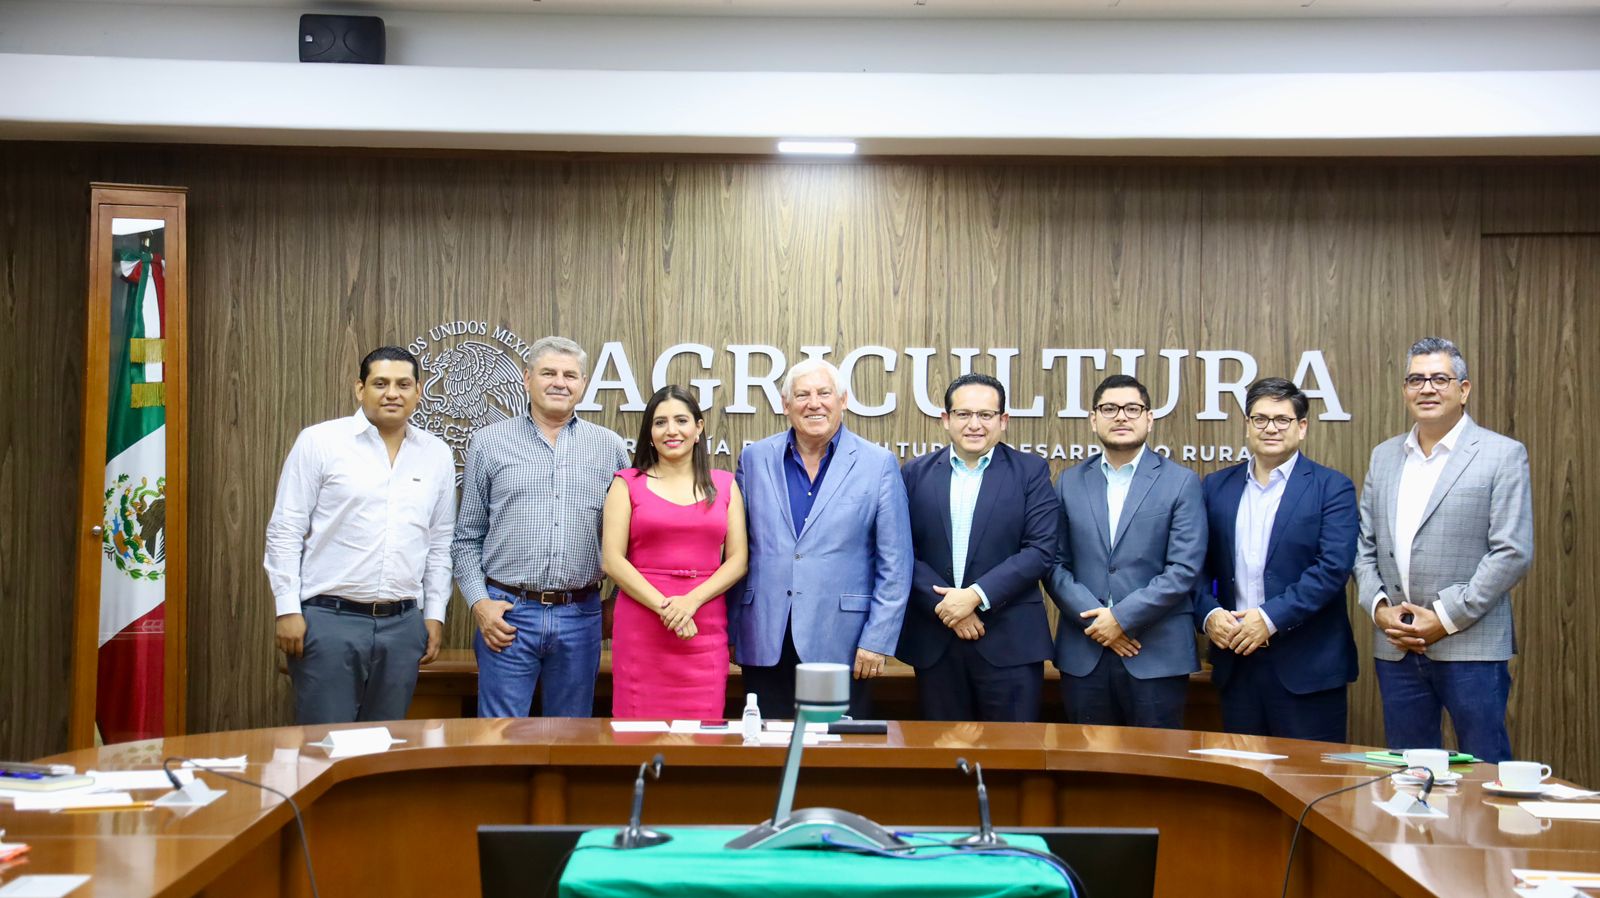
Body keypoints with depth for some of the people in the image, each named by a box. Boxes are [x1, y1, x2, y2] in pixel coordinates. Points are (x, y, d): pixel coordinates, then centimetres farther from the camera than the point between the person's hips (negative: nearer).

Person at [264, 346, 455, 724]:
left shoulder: (436, 455, 10)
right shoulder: (319, 442, -2)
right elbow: (284, 532, -2)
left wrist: (435, 614, 11)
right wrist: (288, 609, -7)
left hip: (403, 624, 4)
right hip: (329, 620, -3)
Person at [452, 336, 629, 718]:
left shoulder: (610, 448, 8)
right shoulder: (489, 443, 6)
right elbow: (467, 538, 7)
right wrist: (478, 602, -4)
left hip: (580, 616, 2)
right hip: (507, 614, -1)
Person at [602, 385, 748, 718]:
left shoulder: (724, 485, 11)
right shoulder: (627, 484, 7)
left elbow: (738, 560, 5)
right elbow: (612, 560, -2)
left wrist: (691, 601, -11)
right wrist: (663, 607, -12)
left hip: (706, 630, 1)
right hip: (641, 627, -1)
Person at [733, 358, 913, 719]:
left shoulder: (878, 465, 1)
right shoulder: (754, 459, 8)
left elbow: (895, 564, 0)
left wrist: (878, 641, -5)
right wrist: (729, 631, 8)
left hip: (840, 645, -2)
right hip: (765, 642, 2)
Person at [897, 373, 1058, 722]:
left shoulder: (1031, 471, 2)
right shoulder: (916, 473, 8)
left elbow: (1041, 550, -6)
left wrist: (975, 596, -14)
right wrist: (943, 605, -11)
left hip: (1009, 641, -2)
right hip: (934, 640, 2)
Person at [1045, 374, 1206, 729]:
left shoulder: (1181, 482, 0)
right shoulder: (1070, 482, 9)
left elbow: (1184, 569, -7)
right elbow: (1055, 564, 5)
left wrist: (1122, 617, -13)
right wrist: (1095, 619, -9)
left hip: (1157, 655, -2)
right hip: (1083, 654, 3)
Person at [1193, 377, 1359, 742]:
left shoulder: (1331, 488, -1)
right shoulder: (1216, 487, 11)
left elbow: (1333, 567, -12)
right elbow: (1199, 565, 10)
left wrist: (1271, 619, -17)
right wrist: (1209, 613, -9)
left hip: (1307, 668, -4)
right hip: (1235, 661, 4)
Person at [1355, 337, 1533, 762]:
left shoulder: (1502, 454, -2)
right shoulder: (1384, 456, 13)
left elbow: (1513, 553, -9)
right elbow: (1364, 546, 13)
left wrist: (1446, 618, -13)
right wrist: (1378, 608, -3)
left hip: (1472, 647, -4)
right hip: (1395, 647, 5)